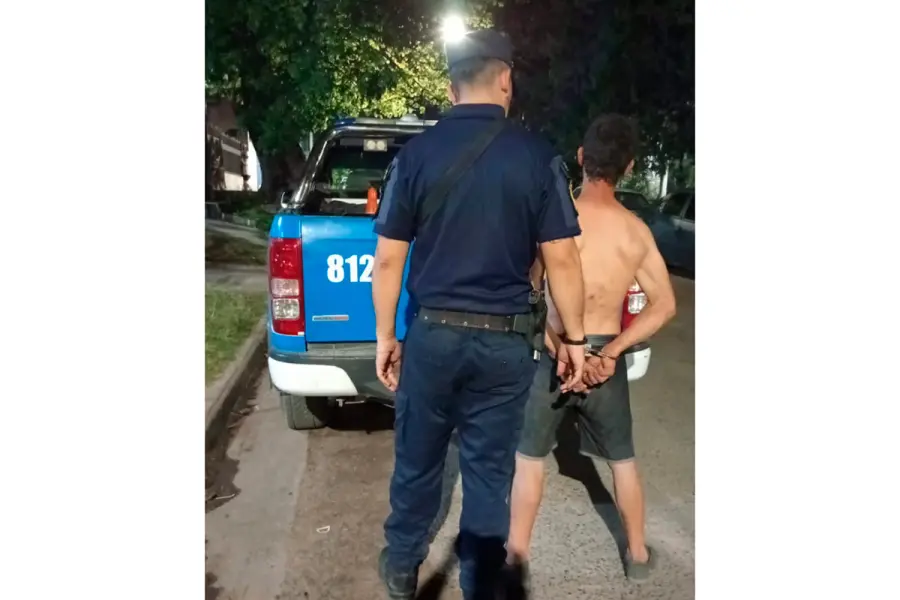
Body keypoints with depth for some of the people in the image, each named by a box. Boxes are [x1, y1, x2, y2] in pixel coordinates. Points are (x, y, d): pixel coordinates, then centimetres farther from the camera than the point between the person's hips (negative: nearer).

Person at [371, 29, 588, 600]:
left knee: (418, 461, 19)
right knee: (490, 471, 13)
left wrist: (385, 335, 9)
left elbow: (388, 259, -1)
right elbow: (562, 260, -5)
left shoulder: (416, 153, -3)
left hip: (432, 333, 1)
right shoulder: (538, 155, -5)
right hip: (505, 341, -1)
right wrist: (576, 339, 6)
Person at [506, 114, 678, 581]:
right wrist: (611, 352, -10)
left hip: (554, 354, -2)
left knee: (529, 457, 15)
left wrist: (559, 351, -14)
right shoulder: (637, 231, -4)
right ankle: (638, 554, 36)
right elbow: (664, 304, -4)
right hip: (605, 354, 3)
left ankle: (517, 554, 24)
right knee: (622, 458, 21)